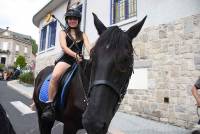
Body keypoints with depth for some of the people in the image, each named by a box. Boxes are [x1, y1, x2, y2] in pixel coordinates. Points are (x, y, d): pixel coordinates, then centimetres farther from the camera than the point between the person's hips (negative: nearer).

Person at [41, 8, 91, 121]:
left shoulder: (83, 34, 18)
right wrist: (75, 55, -26)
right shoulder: (63, 33, 13)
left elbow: (88, 47, 0)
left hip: (80, 60, 3)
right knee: (55, 76, -33)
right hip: (66, 59, -2)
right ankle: (50, 105, -22)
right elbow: (64, 46, -7)